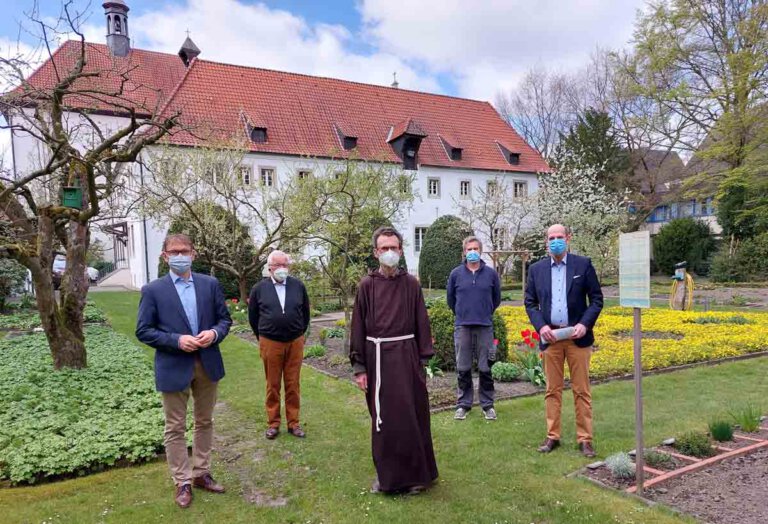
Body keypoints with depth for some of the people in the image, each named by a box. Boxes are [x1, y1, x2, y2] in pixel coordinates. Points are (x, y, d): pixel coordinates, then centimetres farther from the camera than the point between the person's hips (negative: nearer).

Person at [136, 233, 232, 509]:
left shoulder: (210, 284, 1)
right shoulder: (153, 290, -5)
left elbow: (225, 318, 6)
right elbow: (143, 331, -6)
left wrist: (215, 333, -15)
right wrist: (177, 340, -19)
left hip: (208, 363, 3)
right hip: (174, 367, -3)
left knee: (204, 422, 16)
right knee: (175, 428, 8)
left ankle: (201, 474, 32)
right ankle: (182, 482, 24)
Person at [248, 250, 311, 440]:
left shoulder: (298, 286, 1)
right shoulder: (259, 288, -1)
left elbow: (305, 312, 12)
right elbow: (253, 316, 9)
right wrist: (262, 337, 13)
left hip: (295, 342, 1)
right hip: (270, 343, -1)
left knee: (293, 385, 7)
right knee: (272, 385, 7)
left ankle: (293, 423, 18)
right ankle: (273, 423, 19)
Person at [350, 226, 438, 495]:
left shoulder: (411, 284, 3)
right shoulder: (367, 285, 1)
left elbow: (422, 322, 3)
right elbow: (358, 326, 1)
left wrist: (424, 359, -2)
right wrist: (359, 367, -2)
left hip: (407, 357, 0)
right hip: (377, 357, 0)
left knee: (411, 415, 6)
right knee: (382, 418, 9)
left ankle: (416, 473, 24)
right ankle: (386, 474, 26)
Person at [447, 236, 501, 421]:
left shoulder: (491, 273, 2)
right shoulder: (456, 274, 2)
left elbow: (496, 298, 15)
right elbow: (450, 298, 15)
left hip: (485, 327, 0)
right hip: (462, 327, 0)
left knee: (485, 369, 5)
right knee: (463, 369, 7)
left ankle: (487, 404, 18)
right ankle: (463, 404, 19)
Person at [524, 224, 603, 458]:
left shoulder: (583, 264, 1)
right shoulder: (536, 269, 6)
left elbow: (596, 298, 1)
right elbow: (530, 302, 8)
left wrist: (585, 324, -12)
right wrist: (540, 326, -8)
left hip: (577, 336, -1)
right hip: (550, 337, 2)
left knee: (581, 391, 4)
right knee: (552, 390, 8)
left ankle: (584, 439, 15)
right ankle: (552, 436, 18)